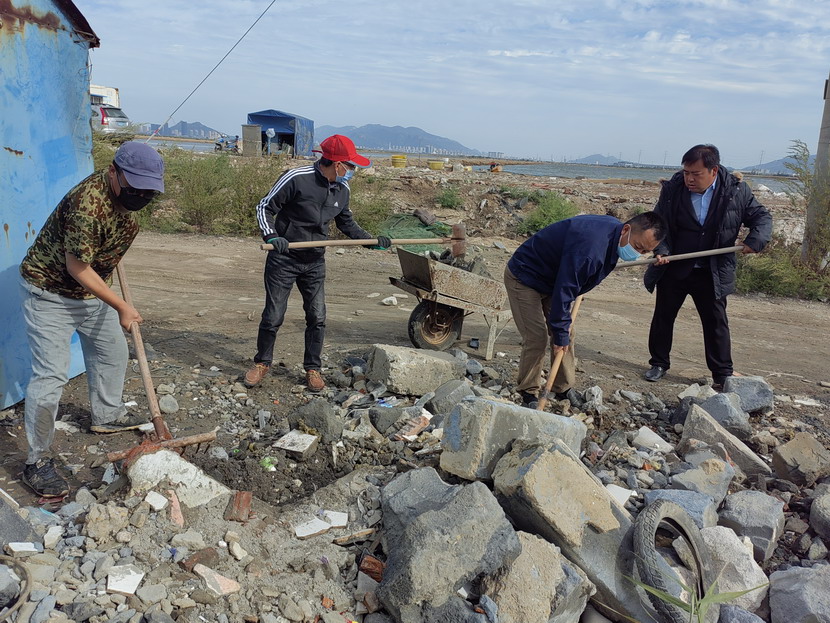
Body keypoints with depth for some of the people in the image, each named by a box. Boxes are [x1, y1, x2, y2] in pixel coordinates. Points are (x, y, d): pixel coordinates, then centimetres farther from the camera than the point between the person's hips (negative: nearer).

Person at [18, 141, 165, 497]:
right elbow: (77, 268, -27)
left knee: (113, 352, 19)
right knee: (51, 374, -11)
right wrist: (121, 307, -23)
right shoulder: (88, 203, -33)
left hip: (92, 290, 9)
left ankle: (107, 416, 41)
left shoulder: (128, 193, -6)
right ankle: (38, 462, -1)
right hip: (50, 292, -9)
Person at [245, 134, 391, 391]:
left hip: (315, 263, 5)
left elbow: (346, 223, 19)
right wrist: (272, 236, -26)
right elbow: (264, 207, -10)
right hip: (283, 260, -5)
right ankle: (262, 363, 25)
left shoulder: (342, 190, 3)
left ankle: (312, 368, 22)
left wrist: (371, 240, 8)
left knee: (317, 317, 5)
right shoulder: (296, 178, -17)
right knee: (273, 316, 3)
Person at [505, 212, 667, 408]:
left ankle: (564, 390, 16)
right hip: (524, 277, -9)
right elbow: (564, 289, -31)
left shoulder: (613, 228, -5)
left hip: (550, 280, 9)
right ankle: (529, 394, -1)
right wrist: (561, 333, -23)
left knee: (565, 335, 6)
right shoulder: (591, 247, -36)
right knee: (536, 337, -15)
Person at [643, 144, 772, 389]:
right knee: (663, 316, 11)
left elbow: (762, 217, 1)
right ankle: (659, 364, 28)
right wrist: (662, 250, -19)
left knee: (716, 322, 6)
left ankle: (722, 374, 17)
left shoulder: (736, 190, -8)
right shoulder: (672, 189, -8)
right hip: (673, 269, 1)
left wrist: (756, 239, -18)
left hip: (712, 274, -1)